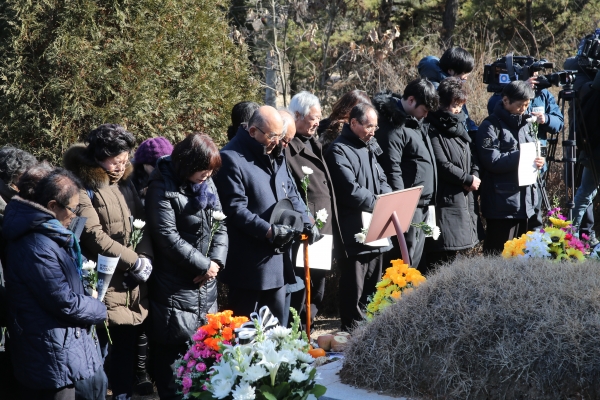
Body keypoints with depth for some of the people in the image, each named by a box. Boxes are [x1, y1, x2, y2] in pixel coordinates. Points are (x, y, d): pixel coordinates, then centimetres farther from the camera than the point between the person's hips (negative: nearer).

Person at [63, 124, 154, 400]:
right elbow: (95, 236, -18)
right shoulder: (83, 188, -13)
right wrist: (135, 262, -14)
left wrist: (145, 259, -7)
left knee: (129, 343, 13)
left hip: (132, 283, 7)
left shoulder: (123, 182, 10)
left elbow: (141, 222, 10)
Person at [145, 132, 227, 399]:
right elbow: (168, 237, -19)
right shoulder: (163, 189, -14)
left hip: (206, 283, 7)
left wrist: (216, 261, -7)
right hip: (176, 286, -7)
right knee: (173, 347, -1)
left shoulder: (206, 184, 8)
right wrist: (203, 265, -14)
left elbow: (219, 225, 9)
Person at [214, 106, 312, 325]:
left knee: (278, 323, 15)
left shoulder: (275, 156, 14)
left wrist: (305, 221, 1)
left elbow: (291, 193, 19)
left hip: (277, 258, 8)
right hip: (249, 264, -8)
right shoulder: (231, 159, -14)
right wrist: (268, 231, -24)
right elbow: (236, 209, -19)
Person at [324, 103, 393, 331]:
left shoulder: (369, 147, 16)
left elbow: (382, 181, 19)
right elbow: (350, 190, -18)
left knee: (373, 286, 15)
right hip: (354, 231, -9)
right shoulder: (340, 150, -11)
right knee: (354, 288, -5)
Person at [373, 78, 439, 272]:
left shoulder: (415, 121, 15)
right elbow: (392, 170, -19)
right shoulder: (394, 125, -15)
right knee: (405, 259, -8)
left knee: (418, 262, 14)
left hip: (423, 204, 10)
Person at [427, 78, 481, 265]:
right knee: (444, 252, -10)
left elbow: (471, 157, 19)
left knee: (458, 246, 12)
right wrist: (468, 179, -9)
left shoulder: (458, 125, 16)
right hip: (446, 198, -9)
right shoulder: (434, 129, -12)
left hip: (464, 196, 9)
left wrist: (475, 176, -1)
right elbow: (442, 165, -17)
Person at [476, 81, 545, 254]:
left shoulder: (524, 124, 18)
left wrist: (538, 161, 1)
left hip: (527, 203, 8)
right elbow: (492, 161, -16)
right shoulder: (491, 126, -8)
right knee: (500, 254, -3)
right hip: (502, 205, -8)